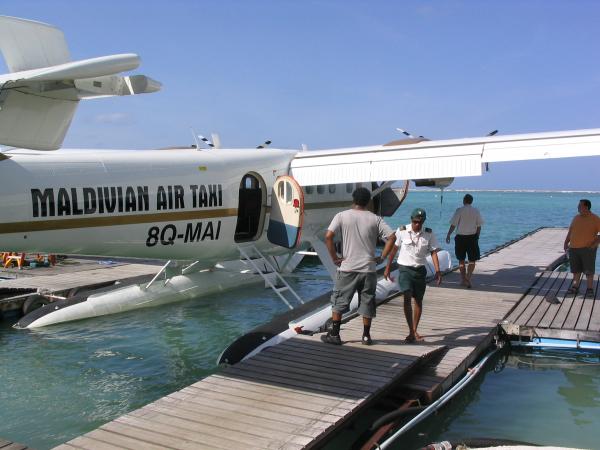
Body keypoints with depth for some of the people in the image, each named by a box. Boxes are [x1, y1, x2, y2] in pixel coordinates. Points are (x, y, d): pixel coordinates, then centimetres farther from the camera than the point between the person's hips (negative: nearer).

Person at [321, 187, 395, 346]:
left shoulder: (342, 216, -3)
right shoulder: (375, 219, 1)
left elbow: (328, 236, -13)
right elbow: (392, 237, -4)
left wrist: (334, 258, -5)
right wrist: (382, 257, 3)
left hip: (347, 268, -1)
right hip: (368, 269, 2)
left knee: (339, 301, 10)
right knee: (367, 302, 13)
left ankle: (334, 334, 11)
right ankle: (366, 336, 19)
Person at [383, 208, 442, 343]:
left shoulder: (429, 234, -3)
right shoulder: (402, 231, -7)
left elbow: (434, 252, -3)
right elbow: (393, 249, 2)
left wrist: (438, 271, -13)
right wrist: (387, 268, 4)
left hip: (420, 270, 3)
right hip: (405, 268, -2)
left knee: (418, 300, 9)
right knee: (407, 298, -15)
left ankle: (415, 330, 23)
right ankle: (411, 332, -14)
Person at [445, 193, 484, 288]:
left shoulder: (459, 210, -6)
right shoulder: (476, 211, 2)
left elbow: (453, 224, -7)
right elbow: (479, 226, 5)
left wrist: (448, 235, 3)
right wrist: (477, 236, 17)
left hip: (460, 237, -1)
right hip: (472, 237, 1)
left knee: (461, 259, 13)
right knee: (472, 260, 6)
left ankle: (463, 279, 20)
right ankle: (468, 278, -9)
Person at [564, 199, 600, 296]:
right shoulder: (576, 218, 10)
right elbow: (570, 231, 16)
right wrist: (566, 242, 6)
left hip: (588, 249, -5)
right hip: (574, 248, 5)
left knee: (589, 270, 2)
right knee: (576, 269, 11)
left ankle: (590, 288, 12)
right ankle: (575, 286, 22)